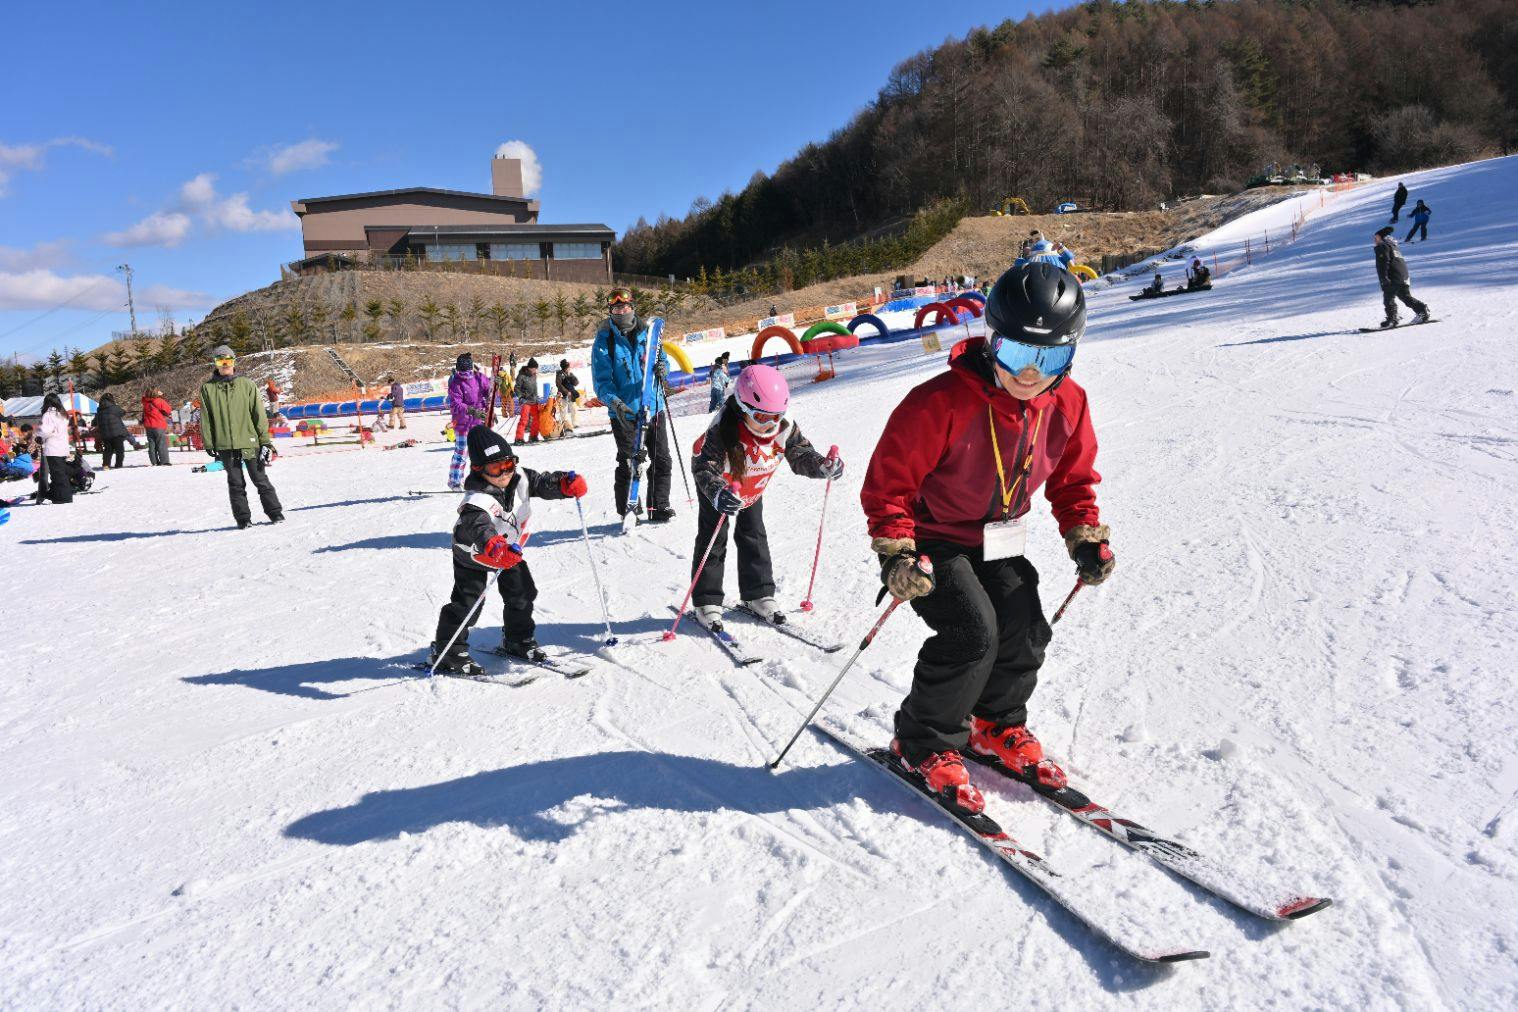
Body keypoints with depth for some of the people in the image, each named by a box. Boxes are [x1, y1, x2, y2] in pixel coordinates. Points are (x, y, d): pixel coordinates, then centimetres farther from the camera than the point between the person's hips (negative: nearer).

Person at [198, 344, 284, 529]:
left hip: (249, 441, -1)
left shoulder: (246, 384, 2)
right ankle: (242, 518, 14)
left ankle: (275, 512, 14)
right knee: (236, 483, 7)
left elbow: (259, 414, 1)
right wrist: (209, 444, 2)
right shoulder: (207, 388, 5)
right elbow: (205, 419, 7)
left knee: (260, 479, 5)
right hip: (225, 445, 1)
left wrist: (265, 440, -2)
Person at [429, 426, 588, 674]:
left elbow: (544, 482, -11)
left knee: (522, 594, 11)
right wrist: (495, 549, -75)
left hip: (511, 549, 7)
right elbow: (476, 527, -56)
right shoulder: (477, 500, -40)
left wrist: (567, 483, -32)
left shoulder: (520, 478, -19)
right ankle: (448, 652, 6)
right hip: (474, 554, -7)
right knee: (466, 604, -9)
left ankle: (518, 640, 32)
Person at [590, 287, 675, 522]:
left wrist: (662, 367, -9)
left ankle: (658, 509, 20)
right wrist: (614, 402, -27)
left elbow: (662, 358, 16)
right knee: (629, 465, -2)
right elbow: (601, 380, -9)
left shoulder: (647, 333, 6)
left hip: (654, 408, 4)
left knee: (662, 461, 7)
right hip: (625, 413, -4)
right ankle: (627, 512, 11)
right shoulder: (604, 340, -5)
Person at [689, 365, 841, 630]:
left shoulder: (784, 429, -26)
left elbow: (801, 455, -15)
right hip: (719, 486, -4)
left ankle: (759, 594, 20)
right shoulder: (723, 430, -41)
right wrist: (717, 493, -64)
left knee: (754, 536, 9)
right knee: (713, 538, -4)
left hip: (753, 489, 4)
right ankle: (706, 601, 4)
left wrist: (823, 466, -37)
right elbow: (704, 466, -45)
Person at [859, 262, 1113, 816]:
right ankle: (925, 744, 2)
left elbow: (1073, 477, 7)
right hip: (932, 537, -6)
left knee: (1024, 630, -2)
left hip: (999, 539, 6)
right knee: (972, 631, -19)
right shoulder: (942, 401, -30)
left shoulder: (1068, 403, -10)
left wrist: (1086, 536, -4)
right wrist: (895, 551, -29)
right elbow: (890, 477, -23)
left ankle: (999, 724, 28)